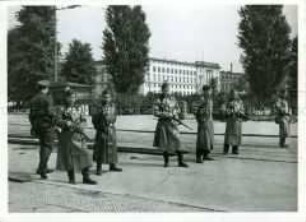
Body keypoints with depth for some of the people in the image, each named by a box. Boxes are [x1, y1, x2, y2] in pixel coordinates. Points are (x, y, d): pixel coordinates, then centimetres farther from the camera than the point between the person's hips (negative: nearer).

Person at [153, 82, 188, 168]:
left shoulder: (173, 99, 7)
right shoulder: (158, 101, -3)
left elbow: (177, 109, 17)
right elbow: (155, 112, -10)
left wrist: (175, 114, -4)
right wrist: (167, 114, -16)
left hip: (172, 123, 2)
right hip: (163, 123, -2)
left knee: (176, 141, -6)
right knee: (164, 143, 3)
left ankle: (180, 162, -1)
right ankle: (166, 161, 17)